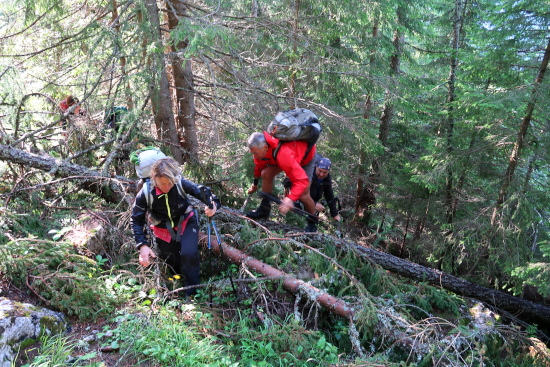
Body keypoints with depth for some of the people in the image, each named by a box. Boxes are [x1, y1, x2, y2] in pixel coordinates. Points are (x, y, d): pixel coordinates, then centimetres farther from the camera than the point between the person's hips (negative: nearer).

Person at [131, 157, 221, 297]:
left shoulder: (181, 183, -28)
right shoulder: (145, 194, -26)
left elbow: (202, 191, -19)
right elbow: (137, 221, -16)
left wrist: (213, 204, -42)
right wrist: (142, 245, -26)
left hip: (186, 223, -1)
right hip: (164, 231, 2)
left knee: (189, 254, -23)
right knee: (172, 263, 15)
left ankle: (192, 292, 1)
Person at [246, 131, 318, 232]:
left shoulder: (284, 154, -47)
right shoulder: (260, 148, -25)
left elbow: (302, 180, -47)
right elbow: (259, 166, 0)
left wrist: (290, 198, -59)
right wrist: (255, 184, 13)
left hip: (306, 156, -6)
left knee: (303, 195, -14)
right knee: (266, 174, -14)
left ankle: (312, 224, 11)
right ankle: (264, 210, 1)